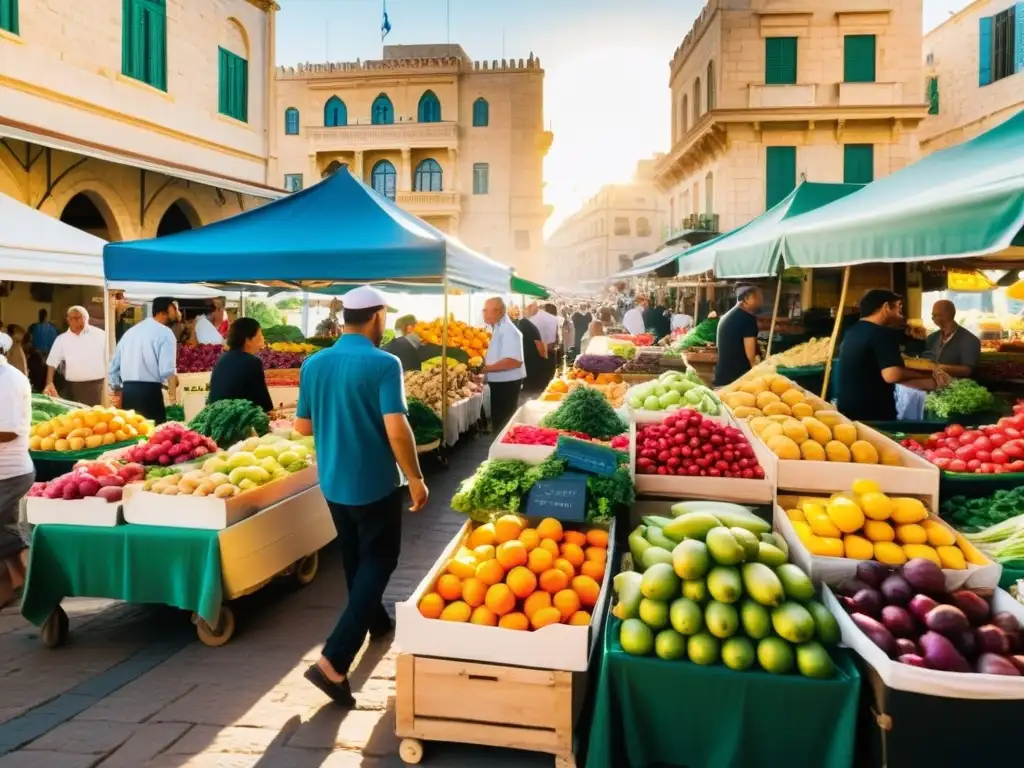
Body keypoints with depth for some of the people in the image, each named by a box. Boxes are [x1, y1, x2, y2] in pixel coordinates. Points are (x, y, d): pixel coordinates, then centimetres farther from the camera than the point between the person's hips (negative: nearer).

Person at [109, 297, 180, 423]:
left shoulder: (131, 331, 18)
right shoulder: (165, 332, -4)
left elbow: (114, 365, 21)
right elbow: (167, 371, -15)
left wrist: (116, 387, 30)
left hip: (127, 392, 8)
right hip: (150, 392, -8)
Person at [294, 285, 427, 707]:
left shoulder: (313, 364, 0)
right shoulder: (383, 364, -18)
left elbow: (302, 425, 7)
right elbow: (396, 429, -24)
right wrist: (416, 478, -13)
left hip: (332, 481, 6)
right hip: (374, 482, -6)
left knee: (354, 557, 23)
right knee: (378, 560, 6)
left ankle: (377, 622, 45)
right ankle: (333, 661, -3)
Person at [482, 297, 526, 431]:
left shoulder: (508, 330, -20)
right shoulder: (498, 329, 12)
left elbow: (514, 361, -30)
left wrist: (488, 368, -25)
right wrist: (483, 363, 8)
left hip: (507, 384, -10)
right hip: (499, 382, 10)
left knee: (504, 424, -2)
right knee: (498, 421, 20)